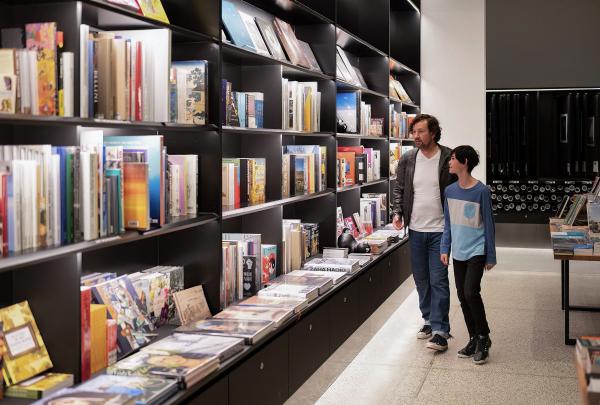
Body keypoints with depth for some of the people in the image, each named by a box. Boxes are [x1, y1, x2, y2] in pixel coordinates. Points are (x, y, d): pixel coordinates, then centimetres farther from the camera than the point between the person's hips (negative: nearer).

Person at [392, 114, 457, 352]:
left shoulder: (449, 159, -8)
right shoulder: (407, 160, 3)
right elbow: (399, 189, 11)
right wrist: (398, 213, -4)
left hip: (440, 230, -4)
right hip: (415, 229, 4)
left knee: (438, 281, -6)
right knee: (421, 279, 14)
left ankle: (440, 330, -3)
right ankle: (429, 320, 29)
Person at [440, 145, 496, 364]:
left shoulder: (481, 191, -11)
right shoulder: (450, 190, 5)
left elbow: (488, 224, -7)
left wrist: (491, 256, -5)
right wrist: (445, 248, 5)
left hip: (476, 252, -6)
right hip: (458, 252, 6)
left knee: (471, 292, -15)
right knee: (462, 296, 8)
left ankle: (484, 338, 3)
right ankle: (474, 339, 21)